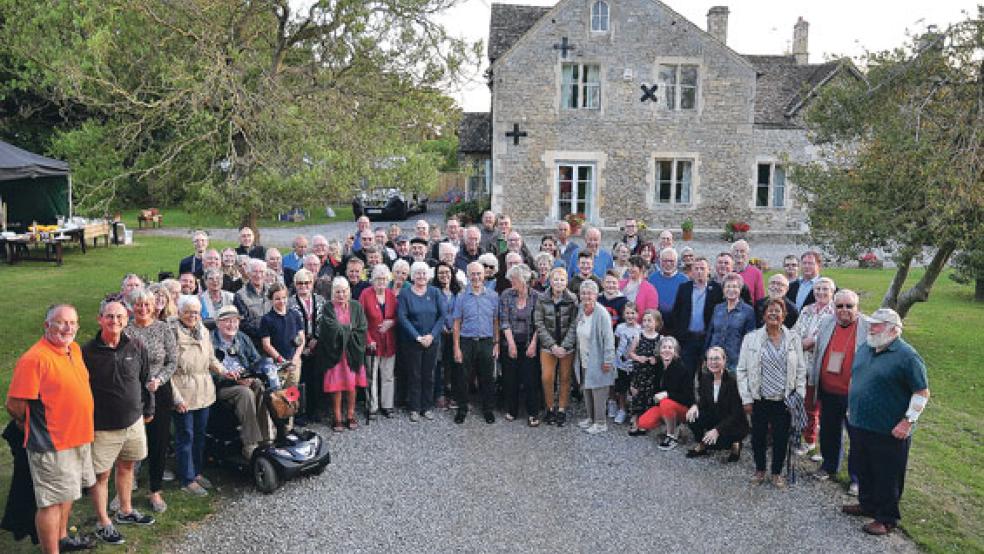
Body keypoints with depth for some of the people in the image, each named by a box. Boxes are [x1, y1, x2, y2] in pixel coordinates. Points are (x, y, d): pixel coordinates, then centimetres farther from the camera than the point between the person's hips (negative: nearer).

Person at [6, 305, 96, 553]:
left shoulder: (74, 349, 5)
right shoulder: (35, 358, -21)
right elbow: (14, 405, -21)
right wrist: (32, 427, -4)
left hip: (79, 439, 9)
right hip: (52, 444, -9)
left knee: (66, 493, 24)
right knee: (52, 501, 3)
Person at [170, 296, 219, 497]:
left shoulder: (203, 332, 9)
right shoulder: (172, 333, -14)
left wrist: (223, 370, -2)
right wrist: (176, 397, -18)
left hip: (204, 392, 7)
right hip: (183, 394, -7)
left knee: (200, 434, 16)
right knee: (185, 437, 3)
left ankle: (197, 472, 30)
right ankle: (187, 480, 13)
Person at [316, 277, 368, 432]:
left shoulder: (356, 306, 6)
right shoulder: (328, 307, -1)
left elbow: (363, 328, -3)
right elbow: (332, 329, -13)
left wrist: (343, 330, -9)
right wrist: (350, 329, -6)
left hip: (352, 352, 2)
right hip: (335, 351, -2)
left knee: (351, 384, 5)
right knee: (336, 386, -1)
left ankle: (350, 416, 16)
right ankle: (337, 419, 8)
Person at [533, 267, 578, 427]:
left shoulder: (572, 299, -2)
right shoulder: (542, 299, -1)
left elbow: (574, 325, -4)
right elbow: (539, 324, -4)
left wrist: (564, 346, -13)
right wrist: (552, 345, -11)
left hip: (567, 346, 0)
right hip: (547, 345, 0)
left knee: (565, 378, 5)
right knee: (546, 378, -5)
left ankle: (562, 410, 18)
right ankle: (549, 408, 14)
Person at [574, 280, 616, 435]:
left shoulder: (602, 314, -19)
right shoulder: (581, 310, 5)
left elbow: (609, 339, -19)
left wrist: (608, 361, -19)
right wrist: (578, 356, 15)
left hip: (597, 362, -8)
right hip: (583, 361, 8)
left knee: (598, 392, 0)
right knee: (586, 390, 17)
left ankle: (600, 423, 12)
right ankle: (591, 418, 32)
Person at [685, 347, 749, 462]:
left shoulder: (733, 381, -22)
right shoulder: (705, 378, -5)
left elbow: (736, 414, -23)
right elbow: (704, 401, 4)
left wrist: (717, 430, -32)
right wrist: (695, 406, -21)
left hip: (735, 424, -6)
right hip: (715, 419, 6)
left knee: (711, 442, -28)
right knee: (692, 416, -20)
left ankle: (734, 444, 3)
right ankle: (701, 446, 3)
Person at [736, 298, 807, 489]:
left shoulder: (793, 339, 3)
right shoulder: (751, 338, -1)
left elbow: (801, 371, 5)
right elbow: (742, 371, 0)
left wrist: (799, 398, -1)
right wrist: (746, 399, -4)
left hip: (784, 400, 0)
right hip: (759, 399, 0)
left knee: (781, 438, 6)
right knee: (758, 436, 8)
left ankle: (777, 472, 26)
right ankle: (759, 469, 30)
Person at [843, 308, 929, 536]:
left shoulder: (906, 356, -14)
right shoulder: (865, 349, 9)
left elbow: (922, 392, -13)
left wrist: (907, 422, -16)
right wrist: (851, 408, 19)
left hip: (888, 432, -7)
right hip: (859, 424, 7)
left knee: (887, 476, 4)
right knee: (864, 470, 20)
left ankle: (887, 518, 17)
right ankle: (867, 504, 37)